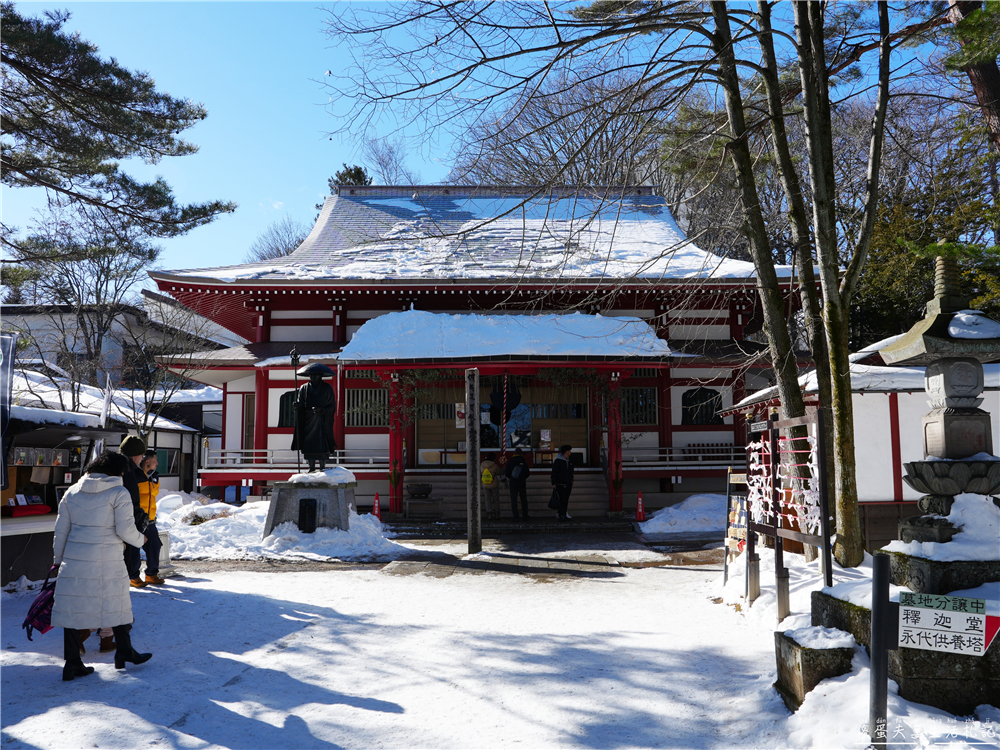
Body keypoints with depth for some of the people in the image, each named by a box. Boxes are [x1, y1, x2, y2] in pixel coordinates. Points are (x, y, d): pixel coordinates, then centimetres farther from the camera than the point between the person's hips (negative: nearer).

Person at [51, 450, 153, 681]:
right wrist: (140, 540, 8)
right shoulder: (119, 493, -7)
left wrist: (58, 559, 20)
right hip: (107, 561, -4)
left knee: (73, 606, 9)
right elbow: (126, 530, -11)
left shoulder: (72, 492, 8)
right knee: (116, 603, 12)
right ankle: (124, 652, 24)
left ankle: (72, 663, 12)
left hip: (74, 559, 4)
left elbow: (61, 530, 11)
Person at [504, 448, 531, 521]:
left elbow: (506, 473, -4)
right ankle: (525, 516, 19)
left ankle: (516, 517, -2)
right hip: (522, 484, 1)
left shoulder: (510, 462, -6)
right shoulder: (524, 462, -5)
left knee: (514, 501, 2)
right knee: (524, 500, 15)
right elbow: (527, 474, -1)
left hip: (513, 484, -1)